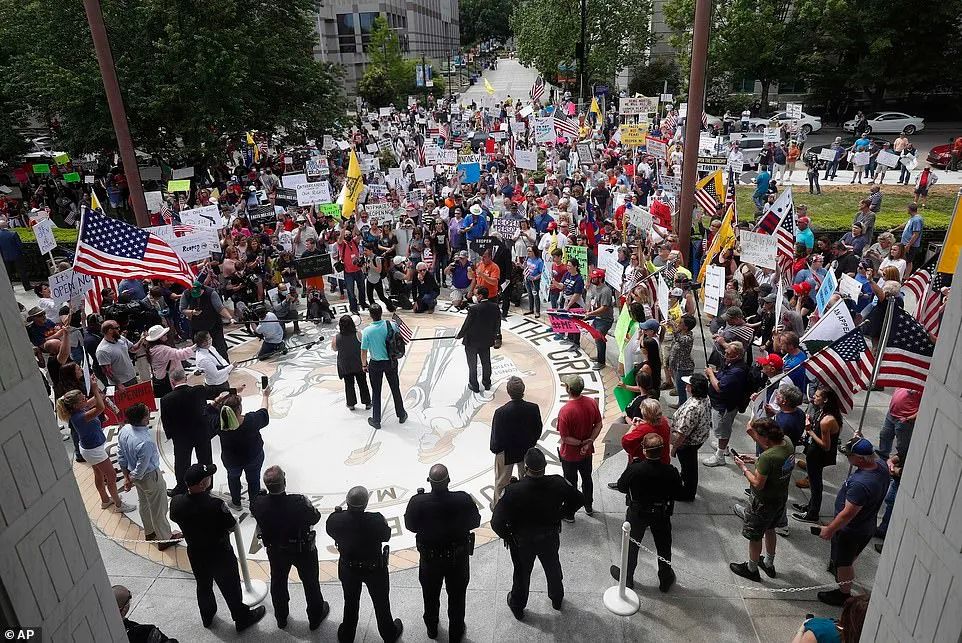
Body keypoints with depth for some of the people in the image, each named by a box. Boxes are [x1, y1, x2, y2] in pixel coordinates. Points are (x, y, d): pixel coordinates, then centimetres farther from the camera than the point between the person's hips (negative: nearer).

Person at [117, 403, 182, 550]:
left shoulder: (125, 430, -15)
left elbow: (120, 455, -2)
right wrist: (131, 480, -6)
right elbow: (141, 469, -27)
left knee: (144, 504, 28)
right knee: (159, 509, 14)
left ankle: (149, 532, 50)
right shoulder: (145, 442, -39)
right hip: (150, 477, -8)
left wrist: (127, 476, 8)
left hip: (136, 474, 8)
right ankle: (164, 538, 33)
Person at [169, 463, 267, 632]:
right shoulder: (215, 505, -37)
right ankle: (242, 619, 37)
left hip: (195, 553, 5)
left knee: (203, 585, 29)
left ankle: (207, 617, 52)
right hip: (220, 555, -5)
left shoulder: (176, 503, -22)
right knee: (230, 587, 17)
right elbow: (232, 527, -22)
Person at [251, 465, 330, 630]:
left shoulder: (258, 504, -29)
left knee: (278, 582, 29)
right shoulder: (299, 502, -38)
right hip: (303, 550, -2)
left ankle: (281, 618, 52)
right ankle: (315, 617, 45)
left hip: (275, 550, 3)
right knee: (310, 582, 23)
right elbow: (315, 517, -19)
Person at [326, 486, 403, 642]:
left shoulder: (336, 520, -28)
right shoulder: (376, 520, -35)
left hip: (348, 569, 2)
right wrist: (385, 524, 4)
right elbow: (386, 536, -15)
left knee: (350, 603, 29)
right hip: (375, 569, -2)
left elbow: (331, 531, -4)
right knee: (381, 603, 24)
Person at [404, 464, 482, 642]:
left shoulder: (418, 502, -29)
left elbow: (410, 525, -10)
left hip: (430, 558, 1)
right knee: (457, 596, 24)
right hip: (458, 556, -1)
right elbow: (475, 522, -12)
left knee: (430, 595, 28)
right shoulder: (463, 500, -29)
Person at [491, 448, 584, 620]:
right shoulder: (557, 484, -26)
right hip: (550, 538, 2)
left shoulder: (514, 491, -35)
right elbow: (579, 499, -8)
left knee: (522, 573, 25)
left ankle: (517, 607, 49)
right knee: (553, 568, 30)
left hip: (522, 541, -2)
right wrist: (562, 513, 5)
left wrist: (508, 536, -10)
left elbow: (497, 522, -30)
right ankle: (557, 598, 57)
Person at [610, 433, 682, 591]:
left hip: (637, 513, -1)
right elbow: (678, 493, -9)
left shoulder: (634, 469, -31)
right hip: (662, 514, 1)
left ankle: (627, 577, 40)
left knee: (631, 545, 21)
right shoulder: (671, 472, -25)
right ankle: (665, 579, 42)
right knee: (663, 546, 24)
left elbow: (621, 487, -13)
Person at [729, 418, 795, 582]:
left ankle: (751, 569, 35)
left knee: (754, 536, 15)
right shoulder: (787, 442, -11)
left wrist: (743, 467, -15)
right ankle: (769, 564, 49)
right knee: (770, 529, 30)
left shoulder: (767, 457, -36)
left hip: (764, 502, -8)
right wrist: (754, 459, 1)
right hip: (780, 497, 8)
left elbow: (758, 484, -27)